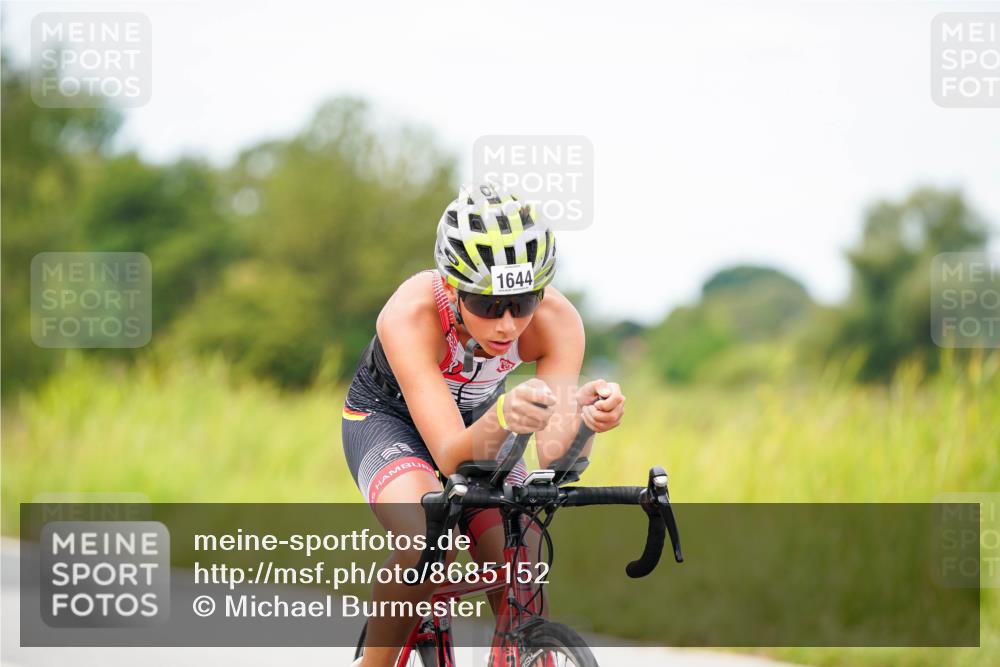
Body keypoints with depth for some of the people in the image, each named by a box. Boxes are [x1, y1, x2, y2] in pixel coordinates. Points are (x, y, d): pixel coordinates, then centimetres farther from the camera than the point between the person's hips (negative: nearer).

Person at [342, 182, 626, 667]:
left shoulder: (557, 320, -29)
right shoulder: (410, 315, -38)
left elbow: (553, 453, -35)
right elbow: (451, 456, -43)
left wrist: (585, 418, -57)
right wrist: (502, 420, -64)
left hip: (479, 422, 4)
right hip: (387, 415, -3)